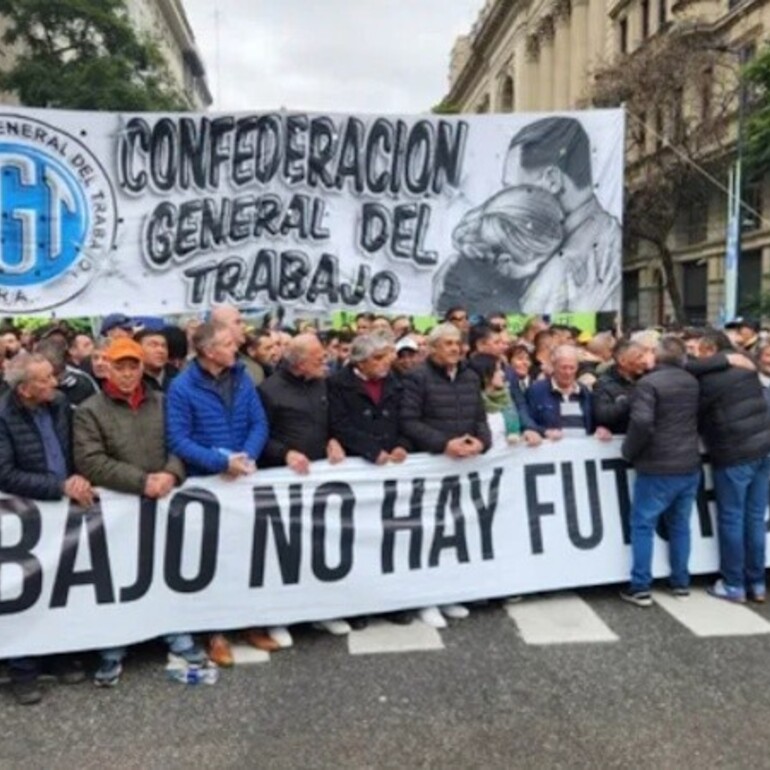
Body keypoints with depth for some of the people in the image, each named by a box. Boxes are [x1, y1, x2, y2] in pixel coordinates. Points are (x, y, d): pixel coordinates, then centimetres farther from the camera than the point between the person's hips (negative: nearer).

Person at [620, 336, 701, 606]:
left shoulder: (649, 382, -14)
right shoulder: (693, 382, 9)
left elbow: (641, 422, -24)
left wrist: (629, 451, -10)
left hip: (657, 468, -6)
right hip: (689, 466, 6)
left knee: (642, 525, 2)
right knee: (680, 524, 16)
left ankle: (640, 588, 3)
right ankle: (681, 582, 24)